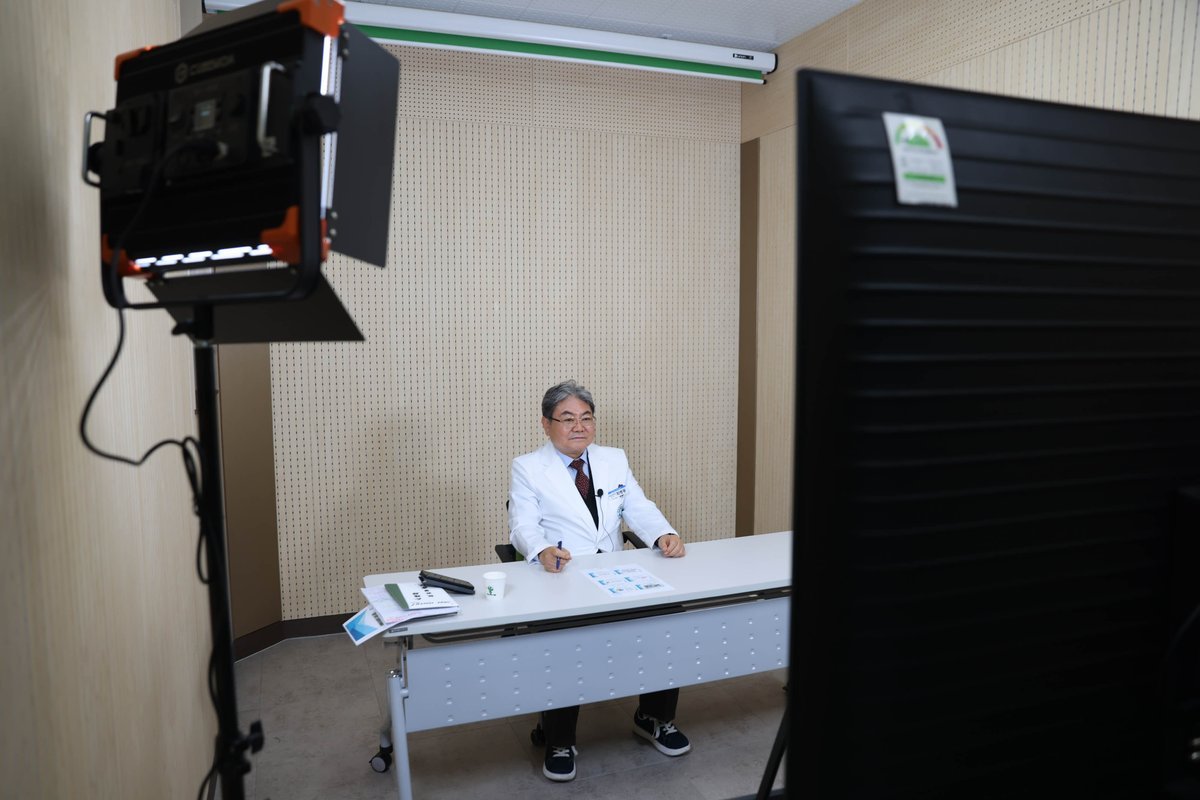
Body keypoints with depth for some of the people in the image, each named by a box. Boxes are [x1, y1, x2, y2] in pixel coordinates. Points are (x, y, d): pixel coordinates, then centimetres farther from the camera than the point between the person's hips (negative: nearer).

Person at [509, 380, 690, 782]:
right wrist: (542, 551, -31)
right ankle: (559, 743, -6)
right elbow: (523, 526, -8)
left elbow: (640, 510, 8)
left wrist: (664, 534, -14)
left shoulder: (614, 459, 14)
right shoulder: (527, 468, 2)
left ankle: (654, 718, 6)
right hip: (558, 580, -4)